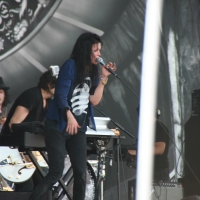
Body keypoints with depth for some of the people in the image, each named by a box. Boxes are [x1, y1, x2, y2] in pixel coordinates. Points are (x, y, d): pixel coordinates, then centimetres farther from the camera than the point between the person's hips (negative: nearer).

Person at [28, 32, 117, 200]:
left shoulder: (93, 70, 11)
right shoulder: (71, 65, -8)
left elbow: (95, 100, 4)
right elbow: (61, 94, -17)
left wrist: (104, 77, -4)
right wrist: (69, 116, -33)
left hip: (78, 128, 6)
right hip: (59, 125, -6)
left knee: (81, 174, 0)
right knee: (56, 172, -13)